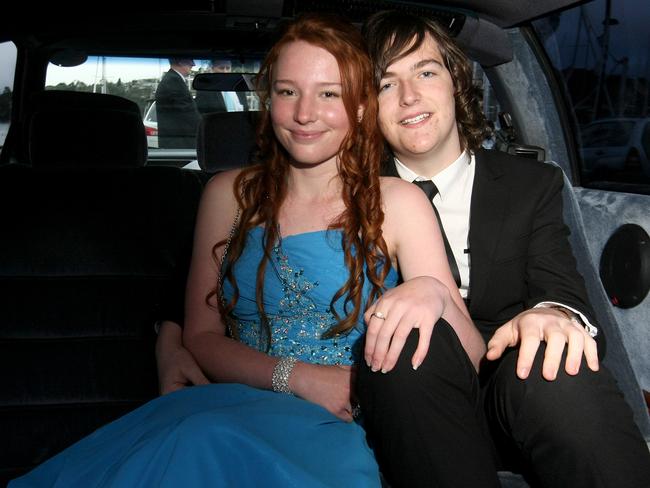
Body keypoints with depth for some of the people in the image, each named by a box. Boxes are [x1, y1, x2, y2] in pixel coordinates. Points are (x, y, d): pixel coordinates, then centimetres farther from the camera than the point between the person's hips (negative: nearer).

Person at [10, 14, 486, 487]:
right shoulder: (230, 194, 10)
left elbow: (469, 362, -1)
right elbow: (201, 336, 9)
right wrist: (296, 377, -9)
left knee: (208, 444, -34)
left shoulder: (397, 203, 2)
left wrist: (434, 293, -24)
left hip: (340, 431, -2)